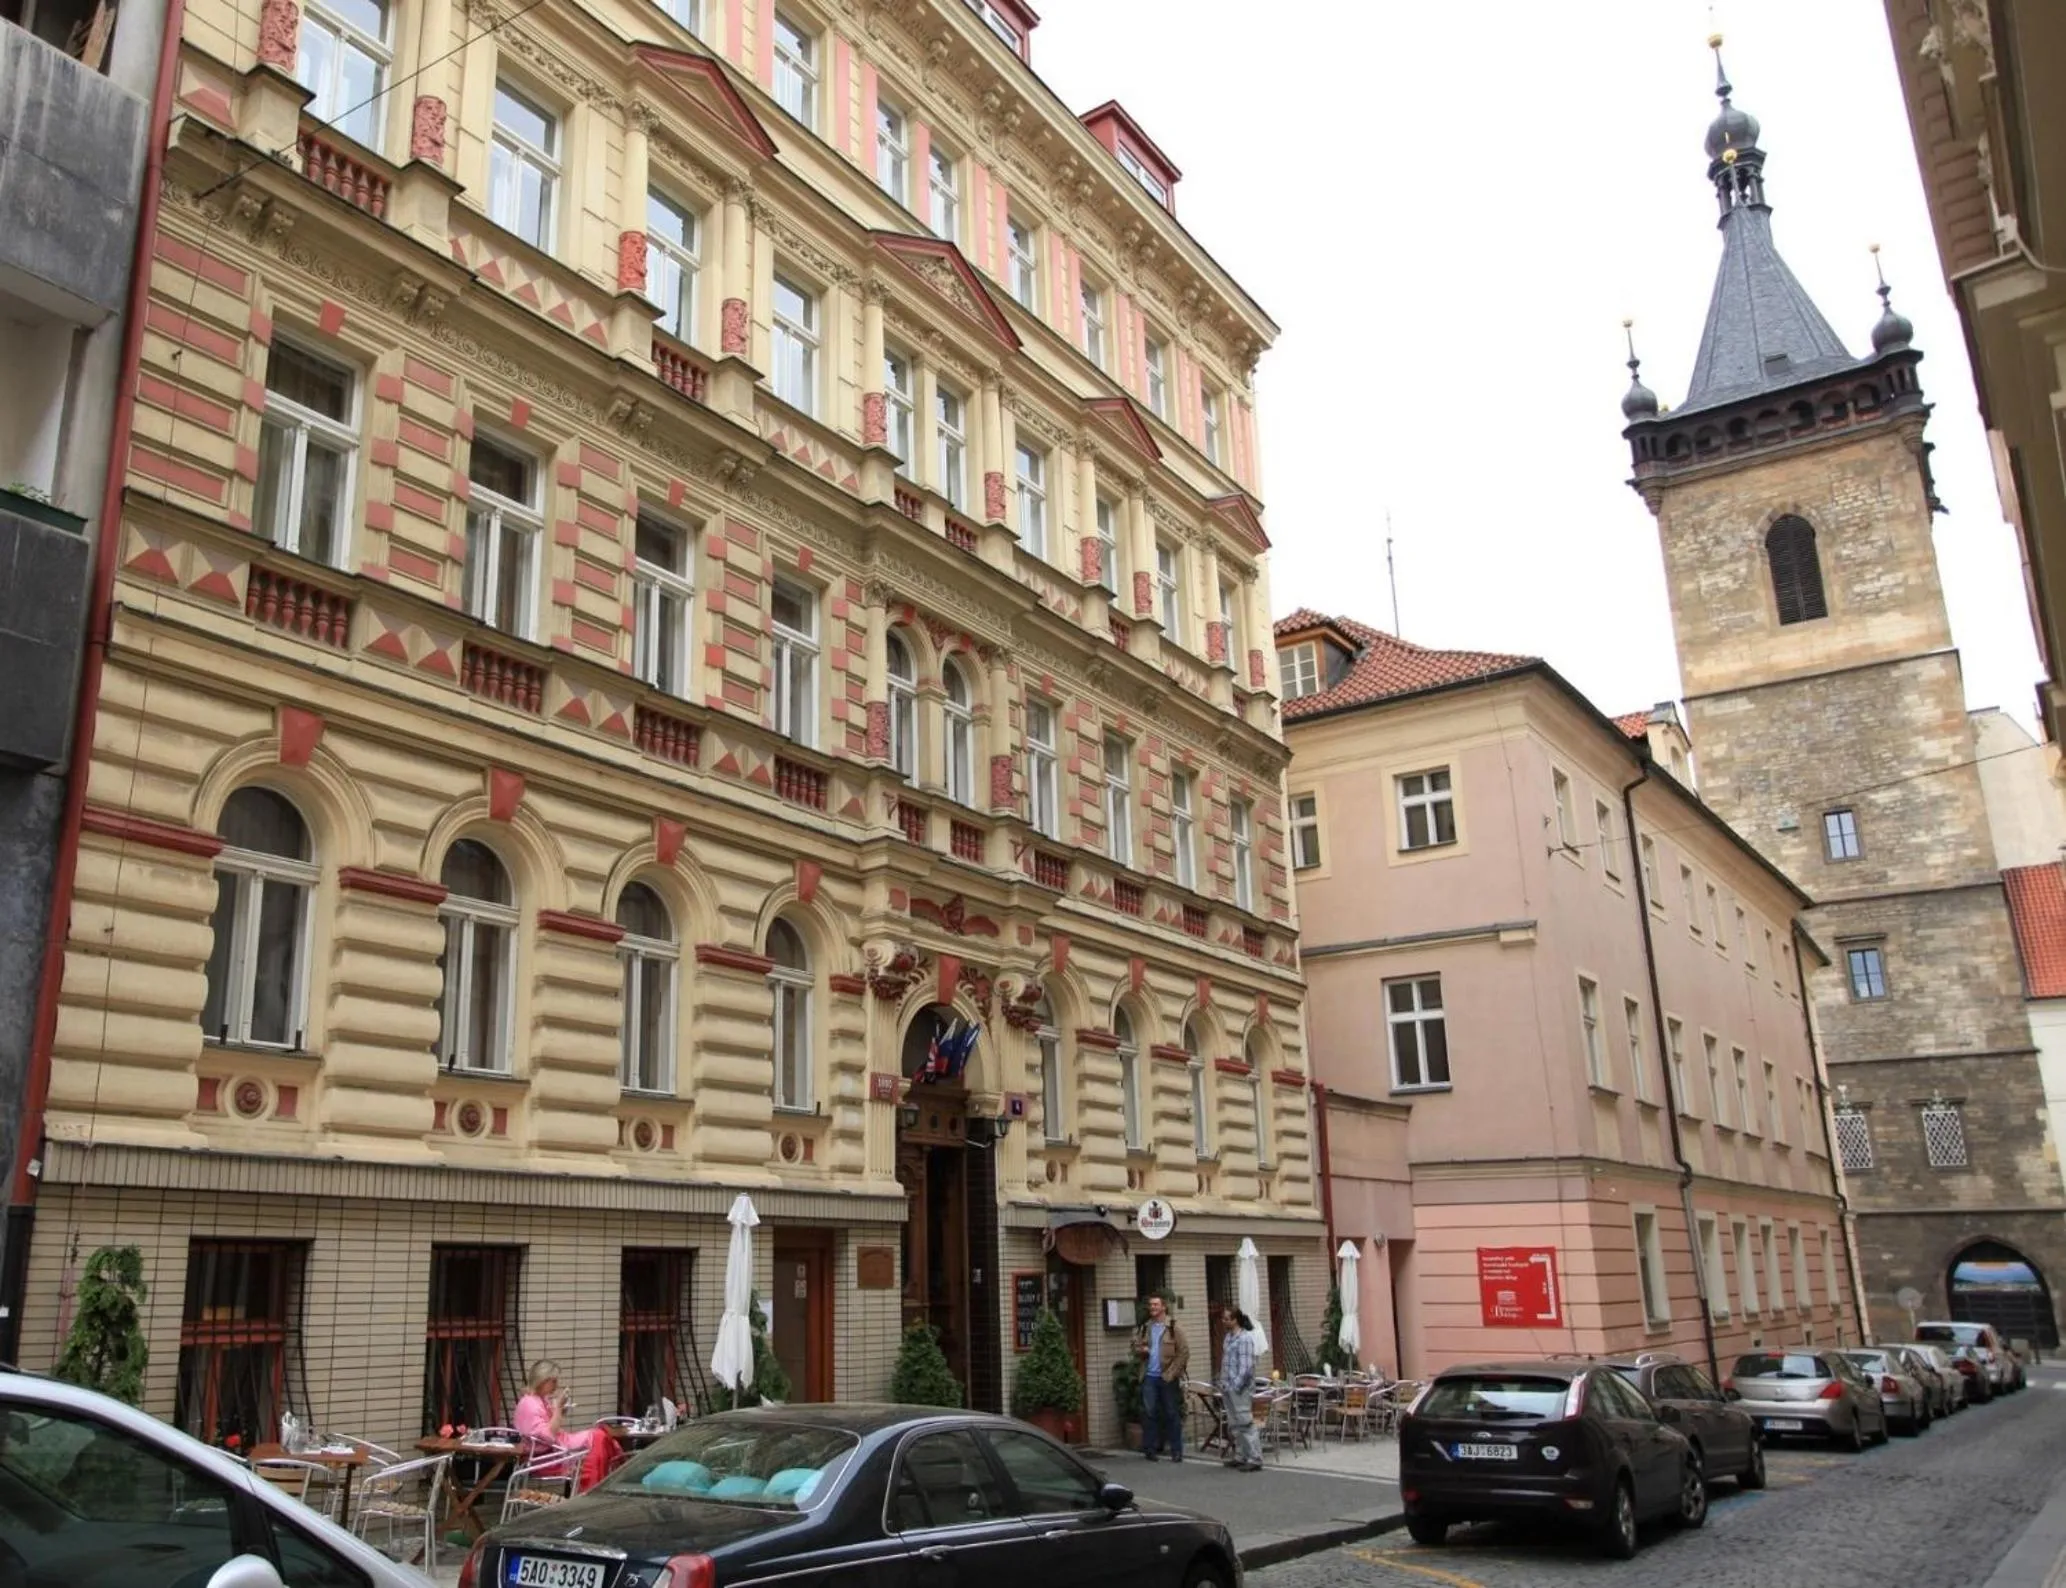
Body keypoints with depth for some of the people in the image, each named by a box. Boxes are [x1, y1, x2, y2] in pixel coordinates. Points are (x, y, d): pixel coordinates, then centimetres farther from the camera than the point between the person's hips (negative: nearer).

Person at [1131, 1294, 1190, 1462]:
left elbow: (1184, 1352, -6)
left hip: (1167, 1378, -4)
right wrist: (1140, 1350, -5)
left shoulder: (1173, 1328, -2)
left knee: (1172, 1414, 2)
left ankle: (1176, 1451, 8)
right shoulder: (1144, 1329, 12)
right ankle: (1150, 1449, 9)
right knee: (1148, 1412, 2)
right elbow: (1136, 1348, 18)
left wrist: (1173, 1372, -11)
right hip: (1149, 1377, 4)